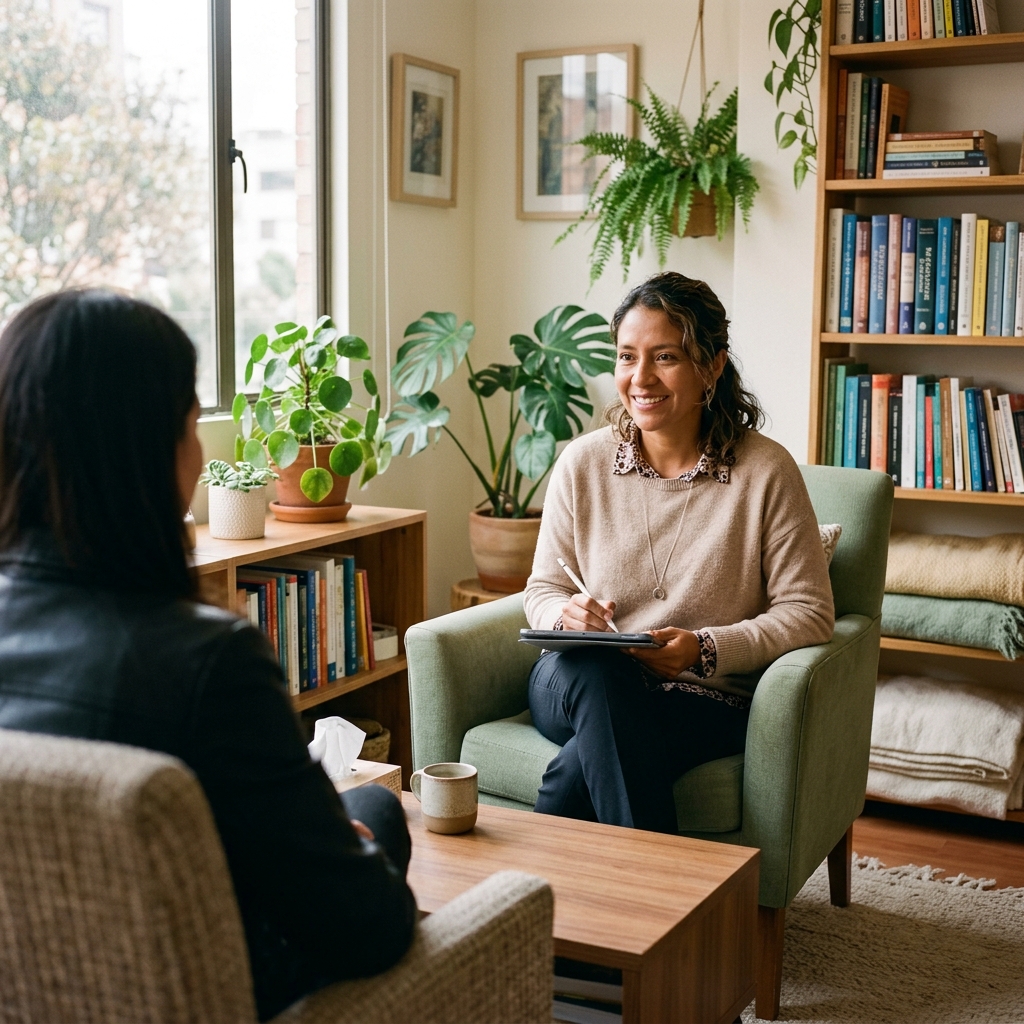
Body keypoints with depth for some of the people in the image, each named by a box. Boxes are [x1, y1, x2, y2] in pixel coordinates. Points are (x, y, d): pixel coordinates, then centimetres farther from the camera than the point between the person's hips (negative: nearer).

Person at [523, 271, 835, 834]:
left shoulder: (766, 471, -4)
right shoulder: (581, 463, 4)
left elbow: (808, 612, -5)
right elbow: (542, 592, 11)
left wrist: (706, 649, -20)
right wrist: (566, 615, -14)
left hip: (706, 703, -3)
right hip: (585, 684, 3)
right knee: (601, 669, -36)